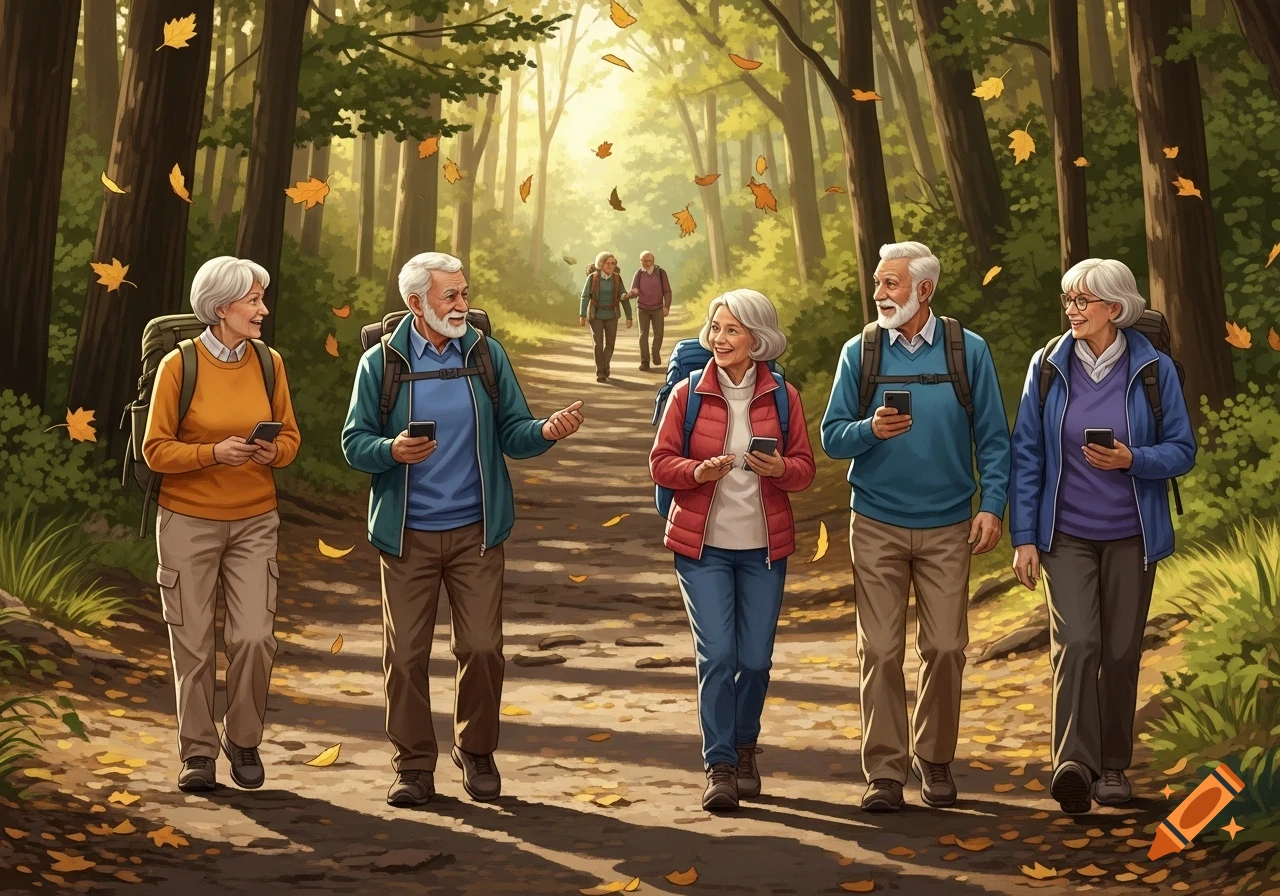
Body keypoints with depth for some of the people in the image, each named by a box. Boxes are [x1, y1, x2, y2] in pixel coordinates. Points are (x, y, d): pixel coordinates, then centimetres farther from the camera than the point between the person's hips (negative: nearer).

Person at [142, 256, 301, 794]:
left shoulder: (268, 362, 2)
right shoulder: (179, 364, -9)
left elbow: (290, 437, 9)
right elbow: (155, 449, -8)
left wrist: (272, 452, -13)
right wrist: (214, 453, -22)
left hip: (254, 522, 3)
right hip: (188, 521, -2)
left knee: (254, 636, -7)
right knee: (193, 643, 2)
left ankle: (244, 740, 15)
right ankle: (198, 752, 16)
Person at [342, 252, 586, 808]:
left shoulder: (487, 355, 4)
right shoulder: (380, 363, -1)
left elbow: (512, 433, 3)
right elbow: (354, 442, 0)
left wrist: (546, 431, -18)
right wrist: (392, 451, -21)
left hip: (476, 531, 1)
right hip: (407, 534, -1)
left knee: (482, 648, 0)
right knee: (406, 654, 1)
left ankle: (477, 753, 21)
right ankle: (414, 766, 15)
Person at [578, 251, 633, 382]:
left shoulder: (617, 279, -6)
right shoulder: (592, 277, -12)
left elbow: (624, 298, -4)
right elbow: (585, 296, -11)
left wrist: (629, 317, -7)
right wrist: (582, 316, -17)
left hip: (611, 315, 2)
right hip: (596, 315, -2)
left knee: (610, 344, 8)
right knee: (598, 344, -9)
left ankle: (604, 368, 32)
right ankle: (601, 373, -2)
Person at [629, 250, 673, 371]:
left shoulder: (661, 273, -5)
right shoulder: (638, 274, -5)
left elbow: (667, 291, -2)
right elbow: (634, 290, -11)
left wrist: (667, 306, -11)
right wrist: (634, 292, -36)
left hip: (658, 308, 0)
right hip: (642, 308, 0)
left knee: (658, 334, 0)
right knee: (643, 334, -2)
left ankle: (655, 353, 28)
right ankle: (645, 362, 2)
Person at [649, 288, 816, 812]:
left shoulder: (783, 398, 3)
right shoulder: (688, 394, 0)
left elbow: (805, 469, 6)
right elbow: (660, 462, 1)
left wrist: (780, 468, -17)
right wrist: (698, 471, -19)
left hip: (764, 548, 2)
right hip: (702, 546, -1)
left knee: (755, 659, 5)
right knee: (716, 655, -10)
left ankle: (745, 747, 30)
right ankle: (719, 767, -1)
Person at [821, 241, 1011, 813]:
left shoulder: (967, 351, 1)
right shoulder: (860, 352, 2)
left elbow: (992, 438, 3)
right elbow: (833, 437, 2)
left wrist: (991, 506, -6)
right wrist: (871, 430, -18)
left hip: (948, 528, 0)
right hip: (876, 525, 0)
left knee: (945, 648, 2)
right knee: (880, 652, -1)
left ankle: (936, 761, 19)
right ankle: (885, 771, 6)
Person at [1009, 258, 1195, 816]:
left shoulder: (1153, 369, -3)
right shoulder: (1048, 366, -1)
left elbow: (1182, 450, 2)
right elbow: (1027, 455, 1)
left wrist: (1131, 460, -19)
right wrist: (1023, 537, -2)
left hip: (1131, 535, 1)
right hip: (1065, 534, -1)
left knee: (1121, 649, 7)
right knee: (1075, 641, -15)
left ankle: (1112, 765, 20)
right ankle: (1073, 763, -22)